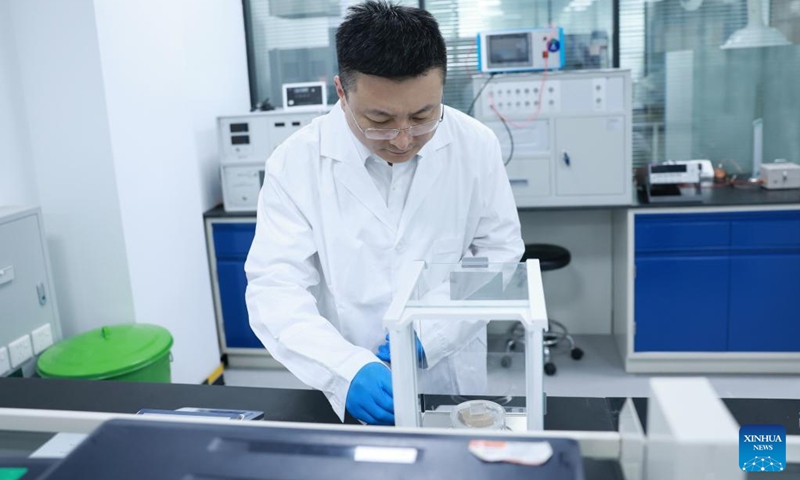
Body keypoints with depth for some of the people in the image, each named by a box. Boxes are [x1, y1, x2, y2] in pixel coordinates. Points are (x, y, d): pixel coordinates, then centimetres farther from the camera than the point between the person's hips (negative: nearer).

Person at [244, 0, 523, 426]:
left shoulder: (477, 145, -8)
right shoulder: (296, 162, -12)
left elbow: (500, 253, -1)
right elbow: (275, 286, -15)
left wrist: (429, 335, -15)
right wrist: (347, 371, -31)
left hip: (451, 379, -1)